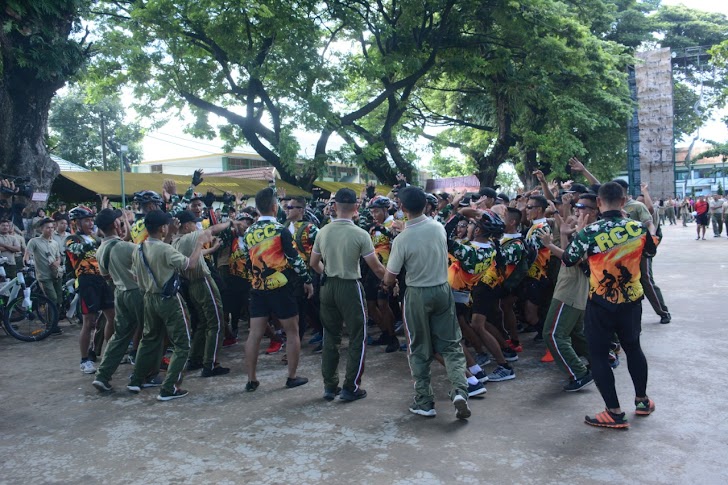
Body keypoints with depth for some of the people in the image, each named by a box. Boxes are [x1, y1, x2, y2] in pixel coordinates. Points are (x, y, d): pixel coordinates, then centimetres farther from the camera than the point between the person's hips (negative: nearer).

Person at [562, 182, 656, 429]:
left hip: (601, 303, -4)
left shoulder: (589, 232, -19)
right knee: (633, 347, 23)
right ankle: (642, 400, 37)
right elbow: (651, 251, 14)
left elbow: (567, 260, -5)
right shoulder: (639, 228, -7)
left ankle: (615, 413, 7)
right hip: (632, 300, 4)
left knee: (599, 355, 6)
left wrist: (578, 232, 5)